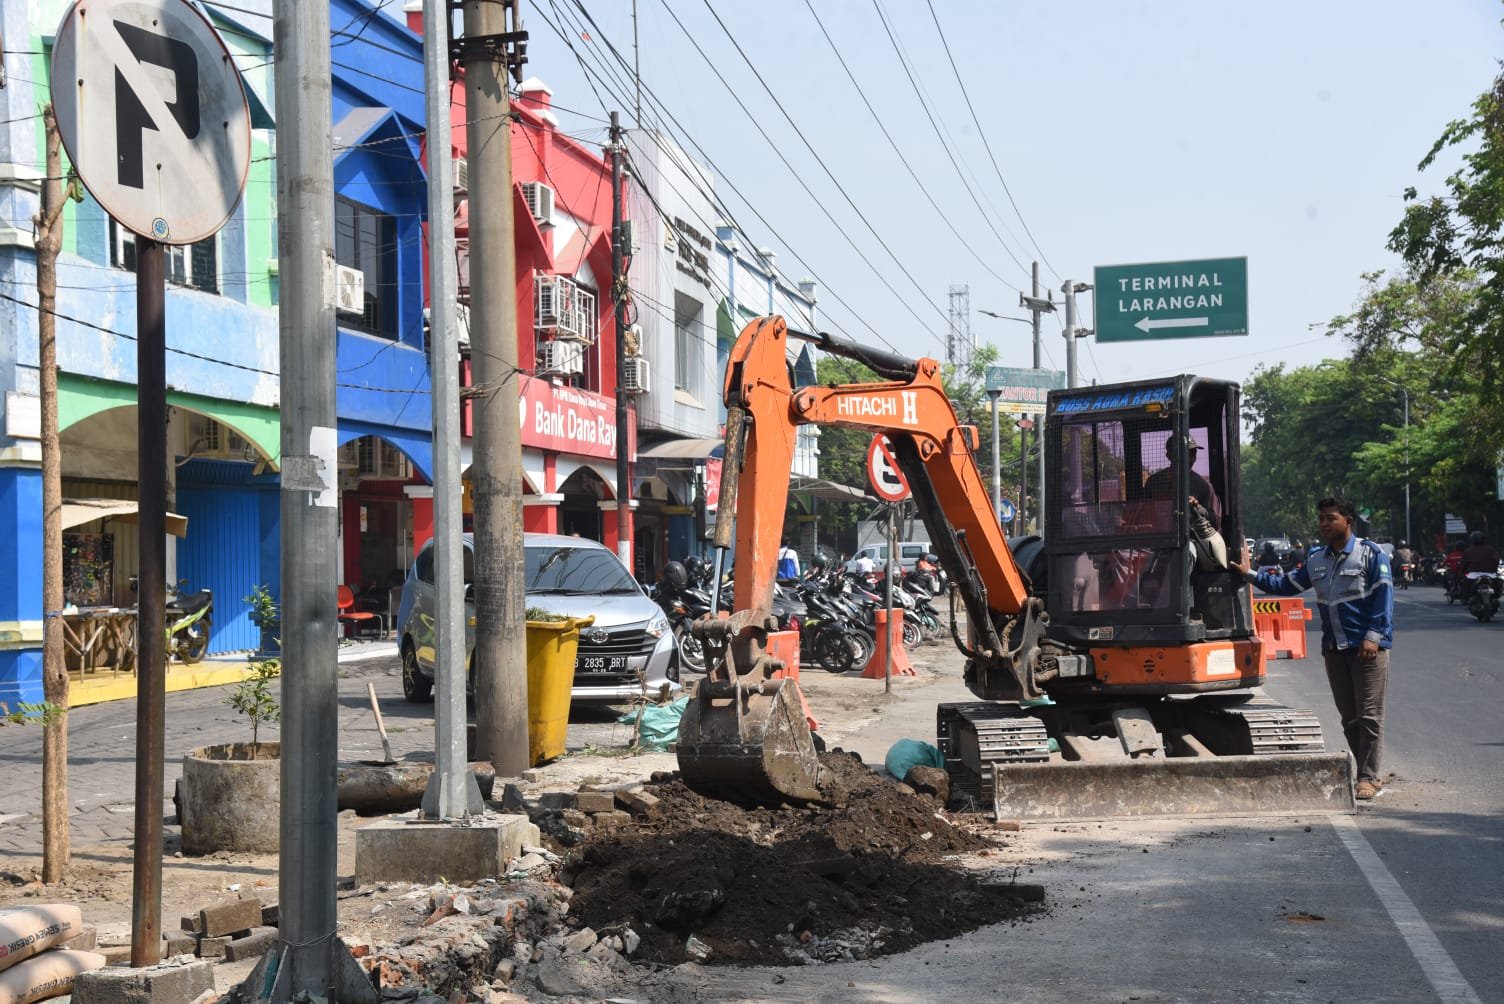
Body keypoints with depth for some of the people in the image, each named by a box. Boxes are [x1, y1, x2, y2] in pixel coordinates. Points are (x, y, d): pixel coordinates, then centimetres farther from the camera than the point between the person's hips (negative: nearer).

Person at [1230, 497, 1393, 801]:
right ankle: (1369, 773, 17)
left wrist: (1373, 635, -17)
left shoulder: (1370, 553, -4)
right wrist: (1251, 574, 12)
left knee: (1369, 715, -5)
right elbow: (1288, 584, 19)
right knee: (1349, 718, 8)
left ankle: (1368, 777, -1)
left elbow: (1383, 595, -10)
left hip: (1367, 649, -6)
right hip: (1333, 649, 6)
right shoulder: (1316, 559, 14)